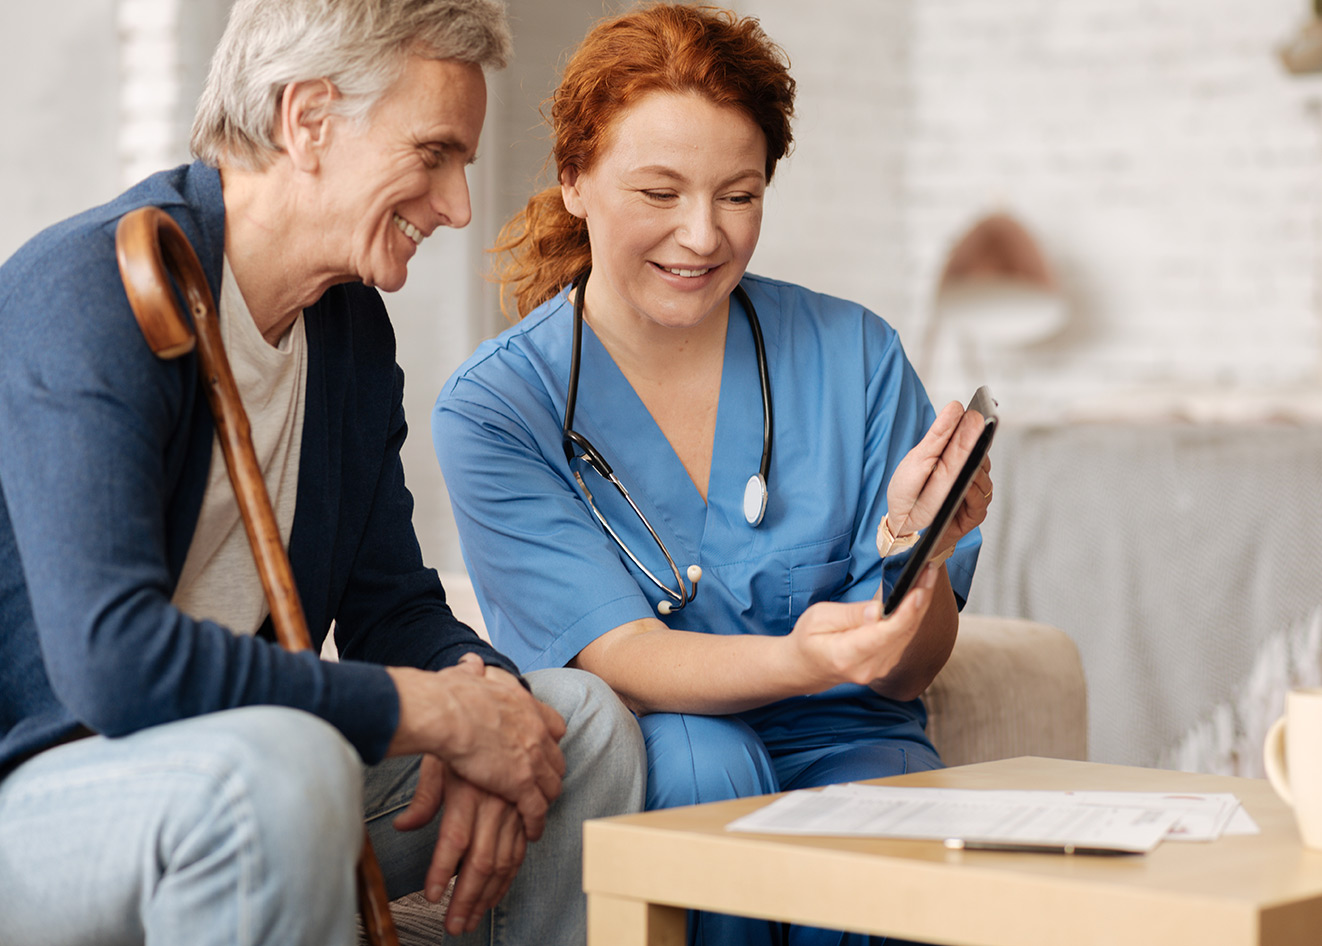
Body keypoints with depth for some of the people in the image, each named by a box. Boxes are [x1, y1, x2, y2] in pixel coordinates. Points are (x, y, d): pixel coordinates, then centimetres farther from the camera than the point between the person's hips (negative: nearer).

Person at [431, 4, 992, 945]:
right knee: (697, 759, -34)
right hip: (628, 781, 0)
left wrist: (915, 546, -24)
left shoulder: (854, 356, 0)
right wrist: (797, 663, -38)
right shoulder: (494, 408, -6)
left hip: (847, 758, 1)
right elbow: (625, 659, -17)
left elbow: (907, 672, -1)